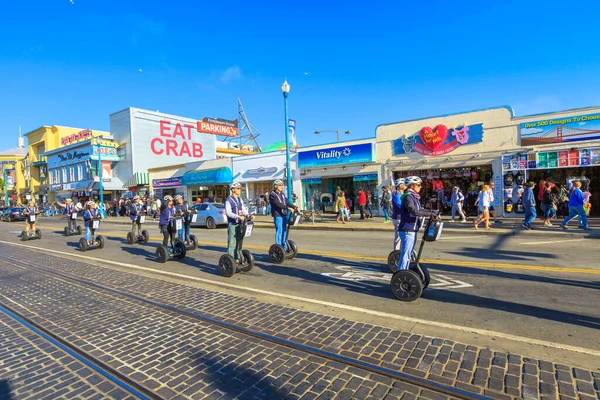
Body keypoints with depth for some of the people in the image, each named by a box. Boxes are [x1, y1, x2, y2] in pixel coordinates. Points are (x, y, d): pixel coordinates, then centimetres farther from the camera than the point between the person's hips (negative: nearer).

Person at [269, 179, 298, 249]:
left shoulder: (282, 194, 17)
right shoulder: (272, 195, -8)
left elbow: (287, 202, 10)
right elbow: (278, 204, -19)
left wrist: (294, 207, -6)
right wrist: (288, 208, -26)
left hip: (284, 215, 7)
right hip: (277, 215, -7)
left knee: (284, 231, 10)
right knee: (279, 231, -7)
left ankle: (285, 246, 19)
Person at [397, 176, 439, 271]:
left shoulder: (414, 197, 15)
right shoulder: (408, 197, -16)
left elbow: (419, 210, 22)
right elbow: (415, 211, -28)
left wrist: (432, 211, 12)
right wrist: (431, 214, -24)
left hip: (412, 229, 10)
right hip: (407, 230, -10)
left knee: (409, 254, 17)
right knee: (405, 254, -7)